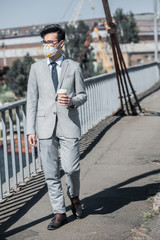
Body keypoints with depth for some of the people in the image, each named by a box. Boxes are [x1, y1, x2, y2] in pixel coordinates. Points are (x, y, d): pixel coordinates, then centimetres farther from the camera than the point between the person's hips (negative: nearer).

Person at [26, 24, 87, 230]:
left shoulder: (73, 67, 6)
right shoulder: (36, 68, 9)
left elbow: (82, 95, 10)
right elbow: (32, 99, 7)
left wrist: (73, 101, -14)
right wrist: (31, 129, 1)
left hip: (68, 124, -1)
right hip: (45, 125, 2)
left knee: (71, 168, -6)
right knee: (50, 173, 3)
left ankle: (74, 196, 27)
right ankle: (59, 213, 16)